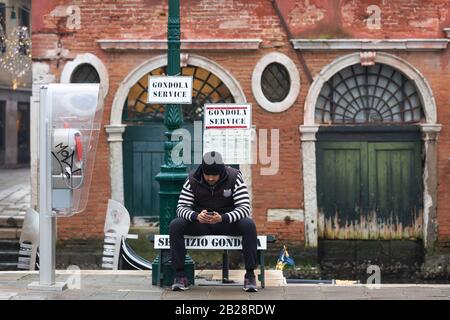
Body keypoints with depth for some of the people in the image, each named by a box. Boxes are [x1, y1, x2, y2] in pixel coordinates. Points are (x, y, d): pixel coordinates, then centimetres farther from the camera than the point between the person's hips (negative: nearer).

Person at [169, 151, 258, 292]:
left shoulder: (234, 177, -13)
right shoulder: (192, 180, -9)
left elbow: (244, 208, -20)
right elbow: (182, 207, -11)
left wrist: (222, 218, -38)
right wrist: (196, 216, -36)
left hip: (227, 221, -1)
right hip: (199, 222, 1)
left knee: (249, 225, -32)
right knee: (175, 225, -26)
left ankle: (250, 274, -23)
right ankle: (180, 274, -19)